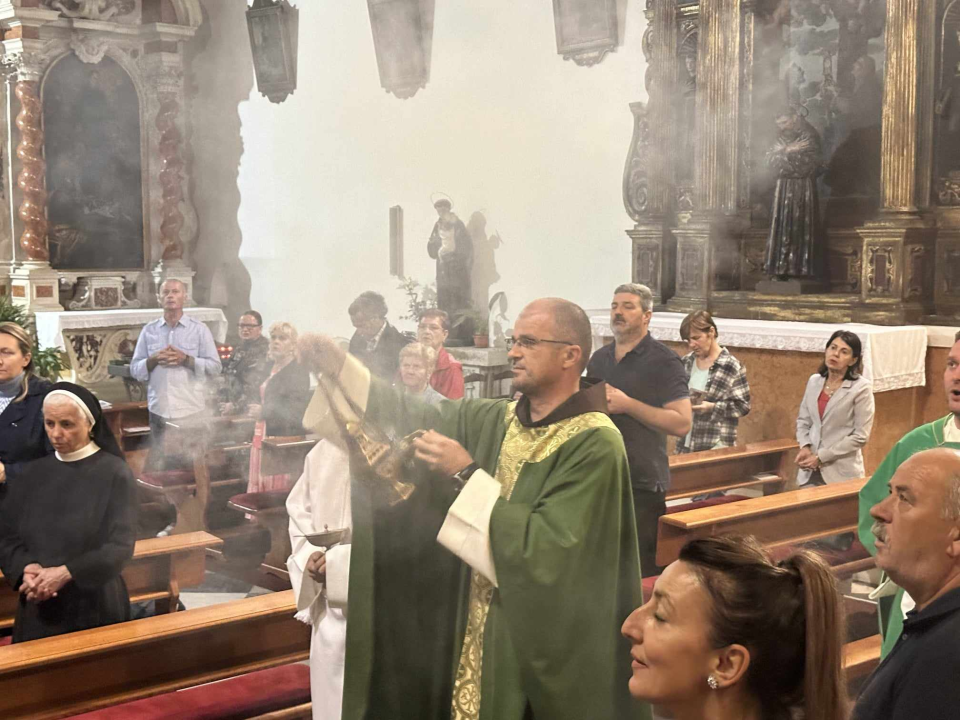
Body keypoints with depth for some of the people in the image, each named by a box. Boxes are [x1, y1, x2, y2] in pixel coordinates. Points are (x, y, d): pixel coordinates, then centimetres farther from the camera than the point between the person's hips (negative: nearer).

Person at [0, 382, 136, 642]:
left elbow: (121, 546, -12)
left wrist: (65, 573, -23)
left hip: (95, 609, -3)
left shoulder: (115, 473, -7)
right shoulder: (31, 473, 6)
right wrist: (26, 569, -16)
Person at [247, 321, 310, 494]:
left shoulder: (298, 371, -7)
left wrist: (263, 412, -14)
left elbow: (297, 410, -15)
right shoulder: (272, 369, 18)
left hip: (284, 440, -8)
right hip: (263, 439, 8)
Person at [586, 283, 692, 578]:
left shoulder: (663, 362, -6)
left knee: (643, 570, -3)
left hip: (642, 484, -6)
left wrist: (627, 404, -18)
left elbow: (682, 423, -15)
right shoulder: (599, 358, 14)